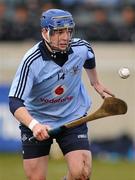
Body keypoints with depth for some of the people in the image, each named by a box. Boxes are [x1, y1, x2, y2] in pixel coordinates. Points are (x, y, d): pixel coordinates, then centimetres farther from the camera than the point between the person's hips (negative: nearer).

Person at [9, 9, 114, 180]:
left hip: (73, 118, 2)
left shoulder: (81, 48, -14)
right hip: (36, 121, -2)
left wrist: (96, 83, 29)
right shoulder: (31, 61, -26)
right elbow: (15, 102, -31)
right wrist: (34, 125, -48)